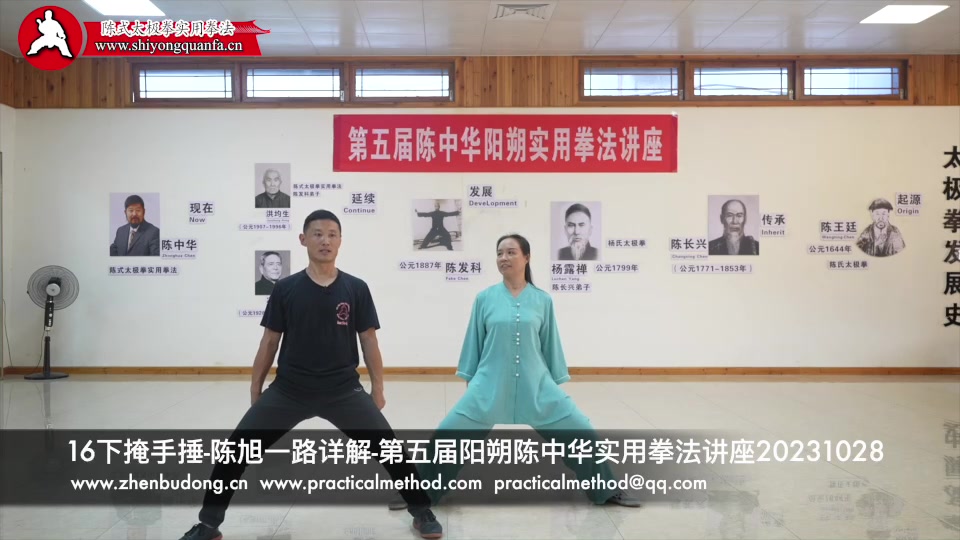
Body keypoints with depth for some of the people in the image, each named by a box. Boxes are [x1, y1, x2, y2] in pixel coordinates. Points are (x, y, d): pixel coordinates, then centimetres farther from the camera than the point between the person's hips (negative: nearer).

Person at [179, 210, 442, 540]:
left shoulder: (356, 289, -2)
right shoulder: (285, 289, -1)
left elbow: (369, 341, 4)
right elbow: (269, 342, 5)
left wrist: (377, 390, 4)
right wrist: (255, 392, 7)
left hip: (344, 390, 0)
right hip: (288, 391, 1)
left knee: (388, 447, -6)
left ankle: (422, 512, 16)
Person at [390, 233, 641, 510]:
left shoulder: (542, 300, 0)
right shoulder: (485, 298, -1)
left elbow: (550, 344, 8)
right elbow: (474, 341, 6)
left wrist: (556, 384, 9)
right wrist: (469, 381, 8)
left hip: (537, 386, 1)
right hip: (489, 386, 0)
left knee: (582, 433, -1)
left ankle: (608, 491, 22)